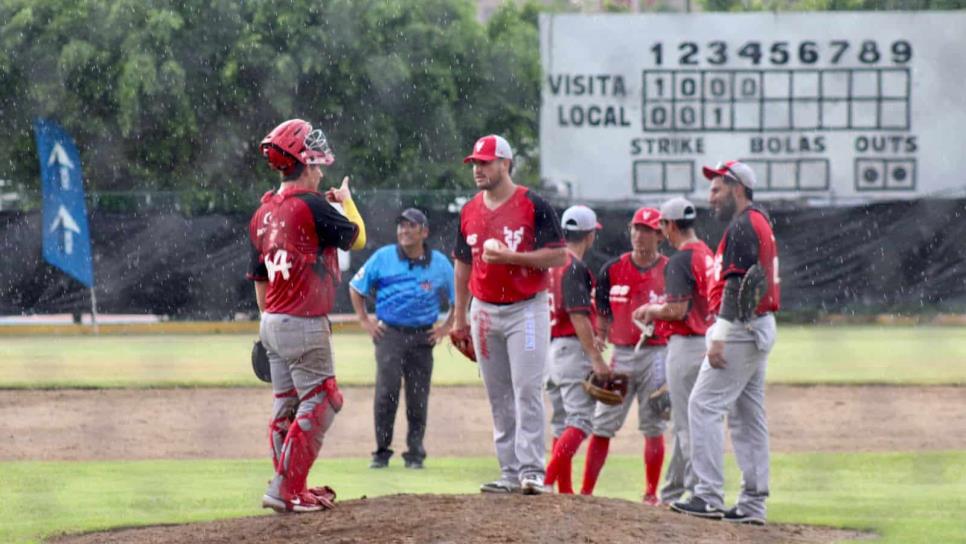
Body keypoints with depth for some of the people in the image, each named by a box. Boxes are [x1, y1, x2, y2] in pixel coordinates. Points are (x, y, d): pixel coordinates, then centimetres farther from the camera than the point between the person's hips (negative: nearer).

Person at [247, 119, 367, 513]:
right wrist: (347, 201, 15)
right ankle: (286, 490, -7)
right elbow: (357, 239, -2)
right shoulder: (310, 205, -15)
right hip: (304, 325, -8)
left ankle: (291, 490, 19)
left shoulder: (263, 213, 9)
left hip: (272, 322, 8)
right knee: (319, 402, -2)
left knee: (286, 405, 13)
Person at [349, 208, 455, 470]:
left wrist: (446, 328, 5)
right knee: (387, 390, -14)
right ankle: (381, 452, -6)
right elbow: (355, 288, 12)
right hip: (389, 333, -1)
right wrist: (365, 321, 5)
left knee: (418, 397, 2)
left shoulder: (440, 264, 4)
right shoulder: (383, 258, 2)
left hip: (422, 337, 1)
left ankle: (415, 453, 13)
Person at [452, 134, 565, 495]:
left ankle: (532, 471, -14)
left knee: (527, 391, -12)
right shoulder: (469, 212, 10)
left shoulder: (534, 206, -7)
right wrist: (459, 316, 17)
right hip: (484, 312, 6)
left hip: (526, 309, -6)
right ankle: (510, 473, 11)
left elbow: (558, 256, -10)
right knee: (498, 396, 7)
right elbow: (463, 265, 19)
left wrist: (511, 257, -20)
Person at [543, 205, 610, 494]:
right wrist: (596, 358, -20)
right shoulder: (575, 268, -13)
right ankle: (547, 478, -25)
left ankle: (565, 491, 12)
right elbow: (578, 315, -19)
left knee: (562, 423, 12)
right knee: (580, 419, -10)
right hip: (572, 348, -9)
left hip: (549, 348, 9)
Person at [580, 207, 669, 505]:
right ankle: (586, 492, 3)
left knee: (653, 426, 0)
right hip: (620, 354, 2)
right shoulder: (612, 270, 7)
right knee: (602, 425, 0)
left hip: (656, 354, -2)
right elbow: (603, 318, 10)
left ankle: (651, 495, 7)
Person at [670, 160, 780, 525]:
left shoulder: (743, 226, -13)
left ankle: (709, 496, -16)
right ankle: (753, 503, 11)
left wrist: (719, 338, -23)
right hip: (759, 329, 11)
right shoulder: (760, 223, 19)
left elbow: (736, 285, -20)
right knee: (747, 415, 11)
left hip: (740, 330, -11)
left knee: (704, 406, -11)